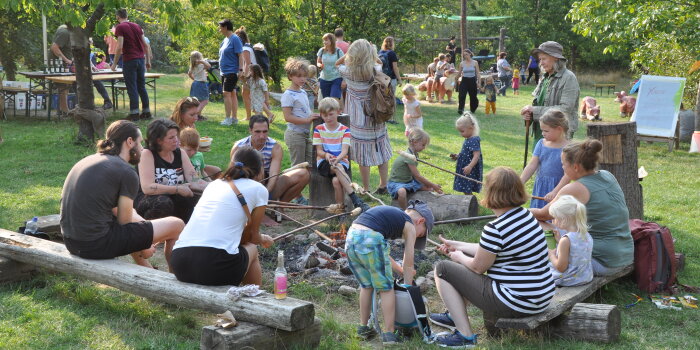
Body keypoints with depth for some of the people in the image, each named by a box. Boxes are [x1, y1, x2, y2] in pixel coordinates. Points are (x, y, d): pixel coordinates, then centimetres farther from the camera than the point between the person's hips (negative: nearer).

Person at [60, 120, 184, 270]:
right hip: (97, 245, -10)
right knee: (177, 224, 0)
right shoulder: (127, 172, -11)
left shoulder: (91, 159, 15)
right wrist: (143, 250, 10)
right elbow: (124, 221, -7)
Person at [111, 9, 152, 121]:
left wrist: (114, 64, -7)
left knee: (132, 88, -2)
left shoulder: (120, 27, -5)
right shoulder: (136, 26, 14)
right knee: (142, 87, 12)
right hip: (141, 59, 6)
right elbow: (146, 45, 12)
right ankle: (146, 112, 14)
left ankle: (134, 113, -2)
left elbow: (119, 47, -13)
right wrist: (148, 61, 18)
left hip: (129, 60, -6)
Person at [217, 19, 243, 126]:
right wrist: (221, 69, 21)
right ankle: (234, 118, 16)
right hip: (224, 72, 9)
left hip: (232, 72, -9)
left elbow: (240, 55, -16)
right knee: (232, 93, 11)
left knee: (227, 93, -12)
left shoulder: (235, 39, -11)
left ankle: (228, 118, -10)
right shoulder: (225, 39, 15)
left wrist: (240, 69, -22)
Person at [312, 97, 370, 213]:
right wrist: (326, 155, -22)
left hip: (341, 161, 0)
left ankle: (340, 206, -18)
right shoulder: (319, 129, 8)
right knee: (338, 168, -35)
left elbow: (345, 150, -8)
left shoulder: (345, 130, 5)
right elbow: (319, 150, 3)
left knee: (336, 180, -34)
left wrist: (337, 158, -30)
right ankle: (355, 200, -41)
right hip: (324, 162, 0)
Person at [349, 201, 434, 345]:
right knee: (386, 289, 8)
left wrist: (401, 271, 41)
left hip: (351, 238, 8)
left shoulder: (391, 214, 31)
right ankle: (389, 335, 11)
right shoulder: (410, 226, 11)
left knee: (367, 286, 24)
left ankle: (363, 328, 33)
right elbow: (408, 264, 13)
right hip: (370, 240, -8)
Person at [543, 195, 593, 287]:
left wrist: (552, 255, -6)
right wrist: (559, 240, 9)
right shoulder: (587, 235, -2)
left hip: (569, 280, -8)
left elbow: (561, 268, -22)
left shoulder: (566, 240, -27)